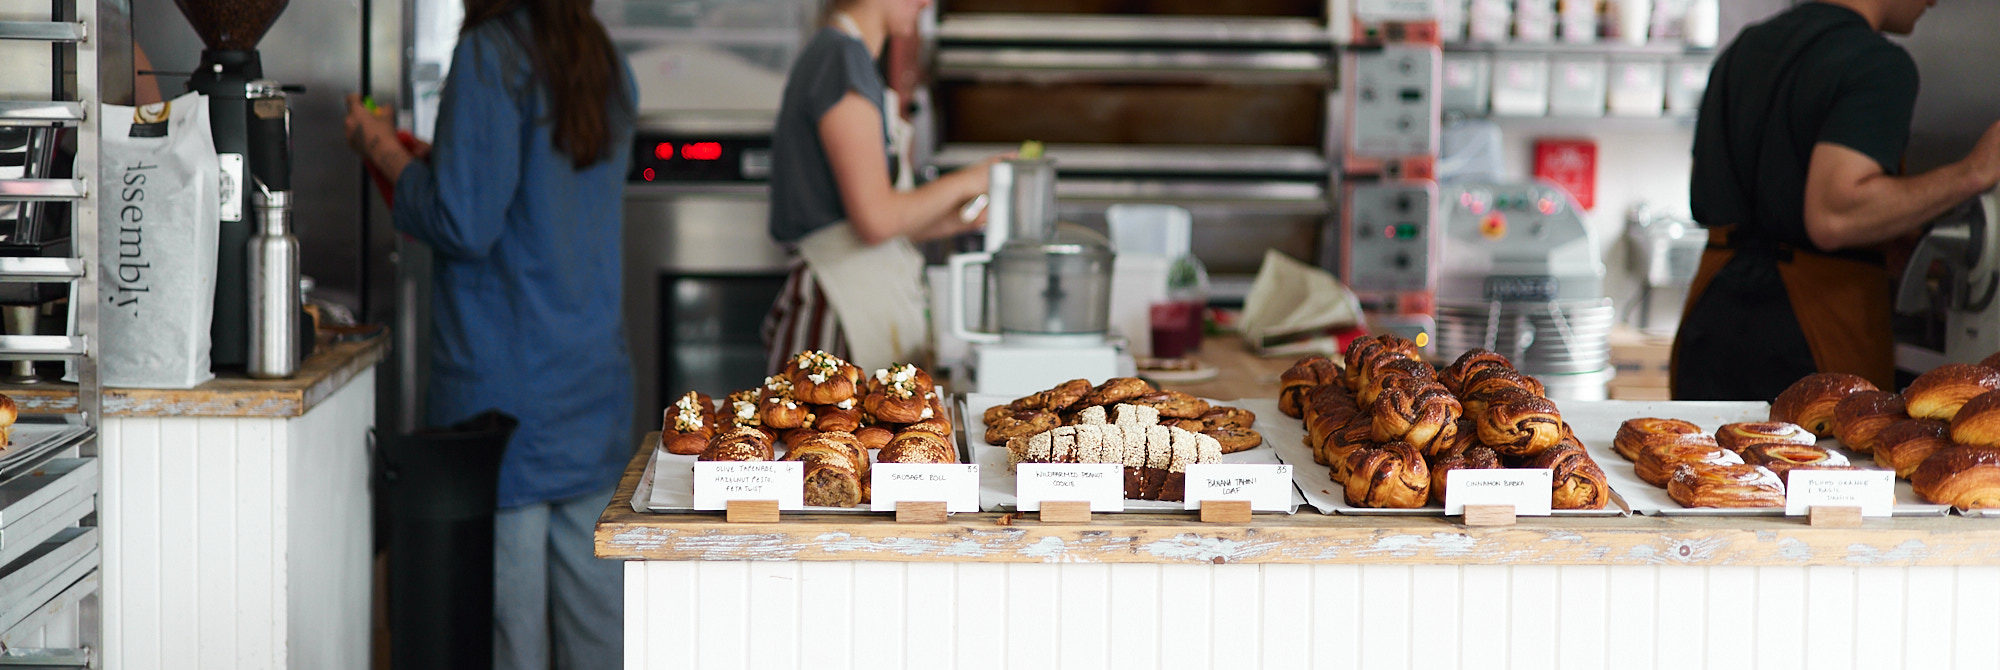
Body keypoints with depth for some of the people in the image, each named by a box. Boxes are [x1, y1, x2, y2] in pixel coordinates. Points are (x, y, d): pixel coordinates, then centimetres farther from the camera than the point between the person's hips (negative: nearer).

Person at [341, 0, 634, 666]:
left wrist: (386, 152, -1)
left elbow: (465, 225, -16)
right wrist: (430, 158, 26)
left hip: (508, 382, -7)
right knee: (598, 613, 10)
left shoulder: (491, 54, -13)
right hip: (596, 376, 7)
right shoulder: (606, 62, 11)